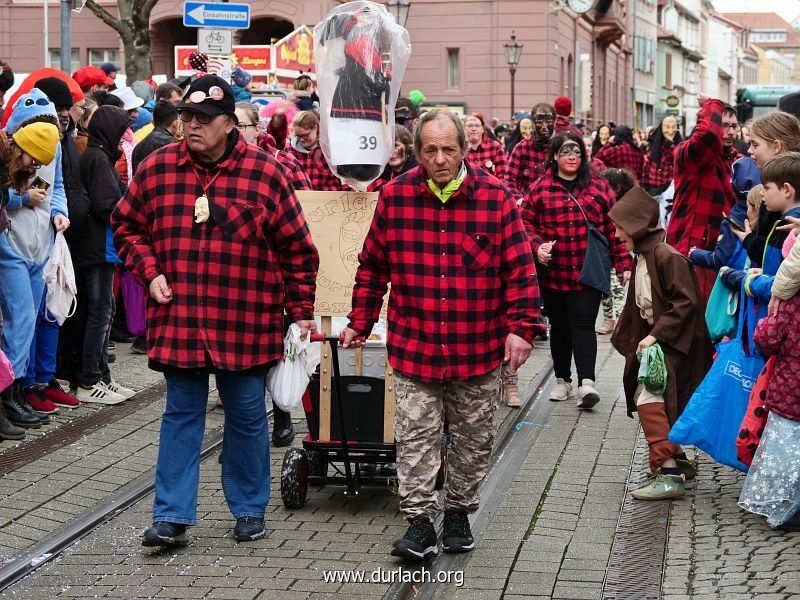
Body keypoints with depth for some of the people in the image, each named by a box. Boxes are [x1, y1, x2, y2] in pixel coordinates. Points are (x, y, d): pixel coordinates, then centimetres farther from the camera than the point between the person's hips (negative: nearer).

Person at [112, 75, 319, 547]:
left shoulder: (265, 172, -5)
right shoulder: (157, 168, 1)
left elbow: (297, 248, 0)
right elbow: (126, 225, 15)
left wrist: (301, 311, 0)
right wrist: (149, 272, 1)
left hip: (246, 326, -1)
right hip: (178, 321, 1)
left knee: (248, 417, 10)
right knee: (181, 415, 6)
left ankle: (250, 508, 26)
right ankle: (173, 517, 9)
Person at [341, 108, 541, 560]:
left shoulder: (495, 198, -5)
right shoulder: (394, 197, -1)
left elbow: (520, 269, -4)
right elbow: (372, 267, 8)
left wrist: (521, 327, -10)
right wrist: (360, 323, 10)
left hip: (479, 349, 0)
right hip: (413, 346, 0)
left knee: (474, 437, 12)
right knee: (416, 436, -2)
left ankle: (459, 513, 29)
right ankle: (420, 524, 5)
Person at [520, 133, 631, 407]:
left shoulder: (598, 186, 4)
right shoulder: (539, 189, 3)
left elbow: (613, 226, 5)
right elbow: (525, 223, 2)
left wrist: (623, 263, 3)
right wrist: (537, 246, -17)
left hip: (589, 272, -2)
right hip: (553, 273, 2)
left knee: (583, 325, -11)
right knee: (560, 326, 13)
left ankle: (586, 382, -19)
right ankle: (562, 380, 25)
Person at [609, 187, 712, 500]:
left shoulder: (667, 257, -19)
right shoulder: (643, 257, 11)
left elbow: (685, 302, -23)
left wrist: (656, 335, -25)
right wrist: (628, 337, 21)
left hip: (674, 342, -11)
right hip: (656, 337, 11)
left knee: (650, 400, -19)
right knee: (644, 397, 17)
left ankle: (669, 475, -20)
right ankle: (678, 460, 32)